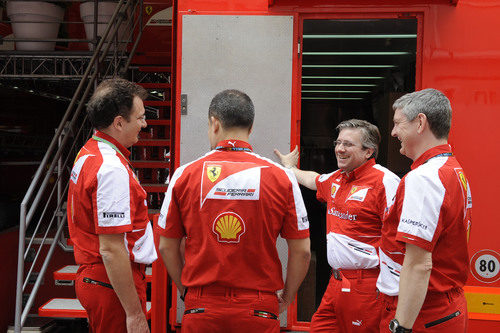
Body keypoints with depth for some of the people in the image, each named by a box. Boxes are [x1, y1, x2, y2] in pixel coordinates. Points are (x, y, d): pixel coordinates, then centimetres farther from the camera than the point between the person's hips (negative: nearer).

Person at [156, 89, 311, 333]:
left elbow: (167, 247, 3)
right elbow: (302, 251, -3)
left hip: (201, 309, 1)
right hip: (259, 312, 0)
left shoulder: (185, 175, -3)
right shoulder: (281, 177, -5)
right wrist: (286, 297, 12)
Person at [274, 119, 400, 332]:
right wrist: (291, 168, 54)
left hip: (365, 287, -8)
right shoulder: (336, 179, 13)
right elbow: (314, 180, 38)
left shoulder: (385, 182, -13)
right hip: (336, 283, 8)